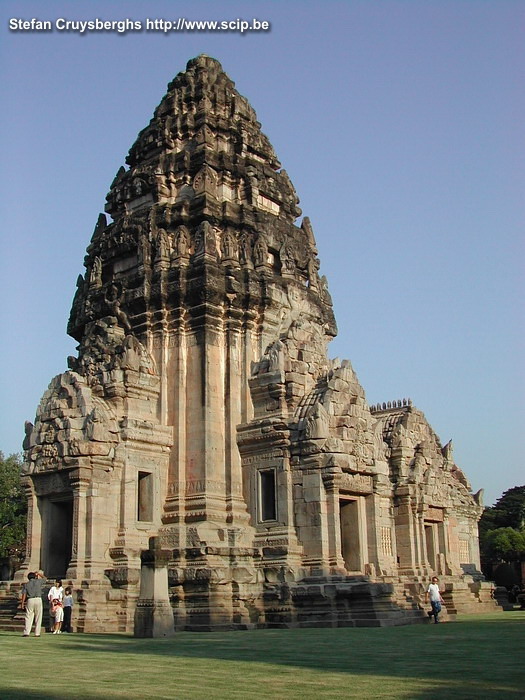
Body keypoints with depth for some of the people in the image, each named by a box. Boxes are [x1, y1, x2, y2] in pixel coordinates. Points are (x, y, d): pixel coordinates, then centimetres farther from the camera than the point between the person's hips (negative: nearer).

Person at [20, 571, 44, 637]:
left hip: (30, 600, 0)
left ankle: (26, 632, -9)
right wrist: (38, 574, 41)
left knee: (28, 617, 1)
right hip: (38, 600, 0)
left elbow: (24, 595, 1)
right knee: (38, 618, 5)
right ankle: (37, 633, 3)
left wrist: (22, 603, 5)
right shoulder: (38, 581, 6)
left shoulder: (26, 584, 7)